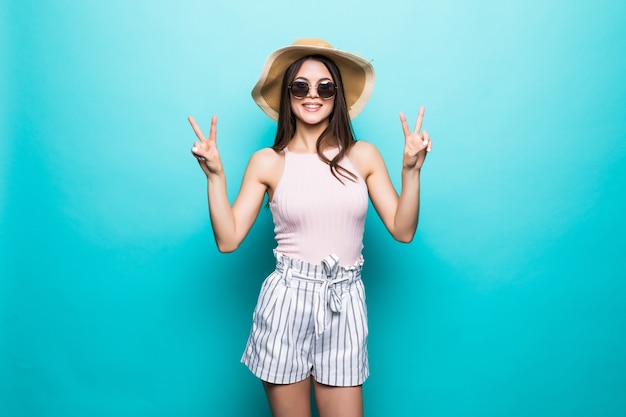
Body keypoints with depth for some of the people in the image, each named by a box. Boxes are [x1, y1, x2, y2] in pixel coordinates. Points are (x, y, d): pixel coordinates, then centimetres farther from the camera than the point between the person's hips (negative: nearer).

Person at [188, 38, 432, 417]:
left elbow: (403, 230, 0)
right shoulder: (267, 162, -2)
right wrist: (215, 175, -12)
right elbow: (228, 240, -5)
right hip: (286, 303, -1)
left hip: (345, 305, 1)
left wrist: (411, 170, -10)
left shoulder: (364, 155, 2)